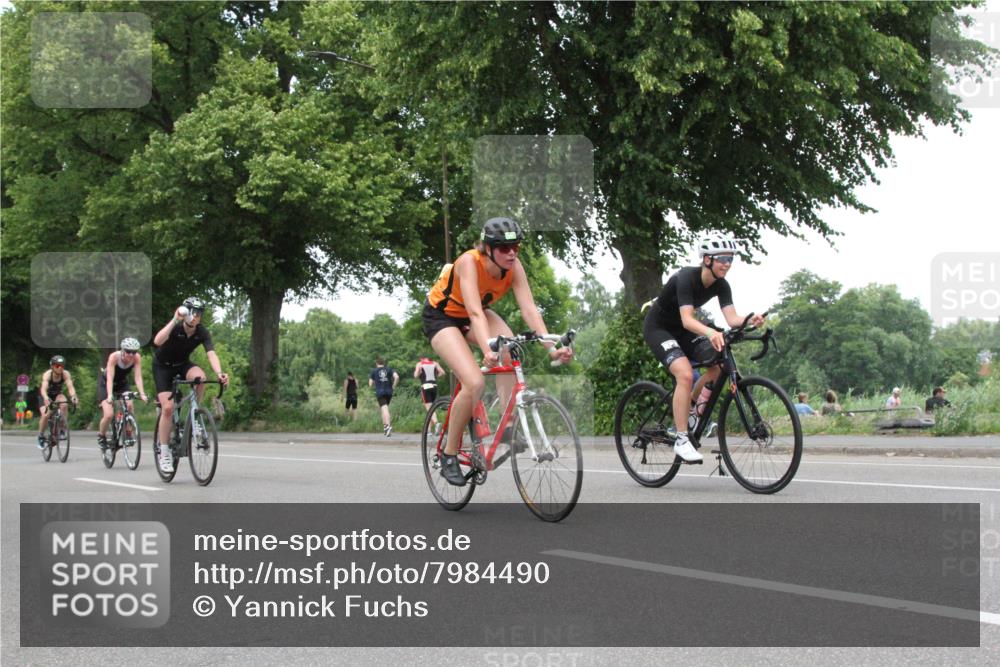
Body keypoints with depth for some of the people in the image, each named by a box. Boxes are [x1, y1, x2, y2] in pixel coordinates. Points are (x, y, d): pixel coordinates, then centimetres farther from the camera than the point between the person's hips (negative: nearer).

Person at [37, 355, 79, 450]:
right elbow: (43, 388, -45)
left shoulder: (65, 374, -25)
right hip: (47, 396, -2)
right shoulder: (47, 374, -31)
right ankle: (41, 437, -2)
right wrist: (46, 398, -66)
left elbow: (70, 387, -36)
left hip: (58, 394, 2)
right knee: (46, 415, -25)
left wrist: (73, 396, -57)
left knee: (64, 406, -31)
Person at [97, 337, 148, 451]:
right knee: (109, 414, -19)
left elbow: (138, 377, -27)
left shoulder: (137, 358, -24)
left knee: (129, 406, -23)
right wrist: (109, 396, -50)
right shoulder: (114, 356, -33)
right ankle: (101, 436, 8)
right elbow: (110, 378, -37)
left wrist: (142, 394, -41)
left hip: (122, 383, 3)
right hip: (105, 382, -3)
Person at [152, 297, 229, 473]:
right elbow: (157, 341, -47)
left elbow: (211, 354, -33)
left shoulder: (202, 332, -18)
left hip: (182, 364, 3)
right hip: (162, 366, -3)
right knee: (168, 408, -17)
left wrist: (219, 373, -51)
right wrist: (175, 320, -51)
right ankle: (164, 453, -6)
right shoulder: (174, 326, -27)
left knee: (199, 376, -33)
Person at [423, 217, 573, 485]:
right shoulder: (469, 262, -33)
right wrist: (487, 350, -58)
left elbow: (529, 309, -25)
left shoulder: (514, 267, -18)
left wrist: (551, 347, -37)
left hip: (472, 315, 5)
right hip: (440, 315, -5)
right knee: (475, 383, -24)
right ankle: (449, 456, -8)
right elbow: (475, 312, -43)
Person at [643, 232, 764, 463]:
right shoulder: (687, 278, -29)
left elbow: (731, 318, -18)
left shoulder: (721, 285, -8)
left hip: (680, 330, 8)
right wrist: (710, 332, -58)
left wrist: (750, 321, -40)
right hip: (658, 328, -7)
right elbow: (687, 319, -40)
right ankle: (681, 440, -22)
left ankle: (689, 409, 12)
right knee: (685, 374, -28)